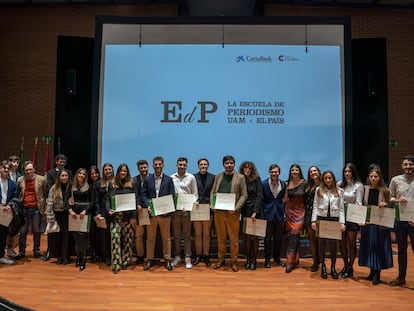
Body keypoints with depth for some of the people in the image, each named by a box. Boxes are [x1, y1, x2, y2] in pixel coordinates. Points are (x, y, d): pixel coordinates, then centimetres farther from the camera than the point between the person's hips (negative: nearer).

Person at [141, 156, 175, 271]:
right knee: (150, 237, 8)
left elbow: (172, 196, 1)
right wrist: (147, 206, -13)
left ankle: (167, 259, 17)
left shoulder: (169, 179, 4)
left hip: (165, 213, -1)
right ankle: (149, 259, 20)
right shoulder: (147, 179, 7)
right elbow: (143, 195, 3)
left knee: (166, 237, 7)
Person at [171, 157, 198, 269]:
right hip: (174, 210, 2)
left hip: (187, 210, -1)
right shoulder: (171, 178, 4)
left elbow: (195, 194, 1)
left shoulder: (191, 177, 1)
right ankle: (177, 256, 21)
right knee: (176, 234, 10)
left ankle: (188, 258, 11)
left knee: (187, 234, 4)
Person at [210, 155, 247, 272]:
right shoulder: (218, 176, 10)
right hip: (219, 211, 3)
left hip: (232, 212, -3)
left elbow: (244, 195, -3)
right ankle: (221, 259, 25)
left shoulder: (240, 177, 0)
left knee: (234, 238, 4)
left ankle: (234, 261, 16)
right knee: (220, 237, 12)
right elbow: (212, 192, 12)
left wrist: (236, 208, -14)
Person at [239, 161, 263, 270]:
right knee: (247, 236, 3)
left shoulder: (256, 180, 0)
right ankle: (248, 259, 12)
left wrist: (255, 212, -12)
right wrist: (239, 209, -4)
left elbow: (259, 196, -5)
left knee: (254, 237, -1)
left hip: (255, 211, -2)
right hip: (245, 211, 2)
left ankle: (254, 260, 10)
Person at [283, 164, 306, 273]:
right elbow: (285, 199, 0)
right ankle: (295, 259, 23)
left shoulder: (304, 183, -4)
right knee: (291, 235, 6)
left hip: (300, 211, -3)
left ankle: (290, 262, -3)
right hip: (289, 210, 3)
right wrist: (286, 189, -14)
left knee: (294, 235, -9)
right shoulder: (288, 183, 2)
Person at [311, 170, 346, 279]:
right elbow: (315, 206, 2)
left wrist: (342, 222, -6)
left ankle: (333, 267, 19)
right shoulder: (319, 190, 4)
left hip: (334, 219, 0)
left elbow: (341, 208, 3)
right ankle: (323, 267, 21)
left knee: (333, 244, 4)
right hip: (322, 219, 0)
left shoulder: (339, 191, 5)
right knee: (322, 243, 7)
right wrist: (313, 220, -5)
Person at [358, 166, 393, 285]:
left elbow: (390, 206, 4)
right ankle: (372, 271, 23)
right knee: (368, 246, 8)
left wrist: (385, 204, -16)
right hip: (367, 223, 2)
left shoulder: (385, 191, -2)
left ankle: (377, 273, 12)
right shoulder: (365, 189, 3)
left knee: (378, 247, 2)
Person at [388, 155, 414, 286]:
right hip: (400, 219, 3)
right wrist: (397, 200, -13)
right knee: (401, 249, 13)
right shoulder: (395, 180, 5)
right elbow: (390, 198, 10)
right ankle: (401, 277, 25)